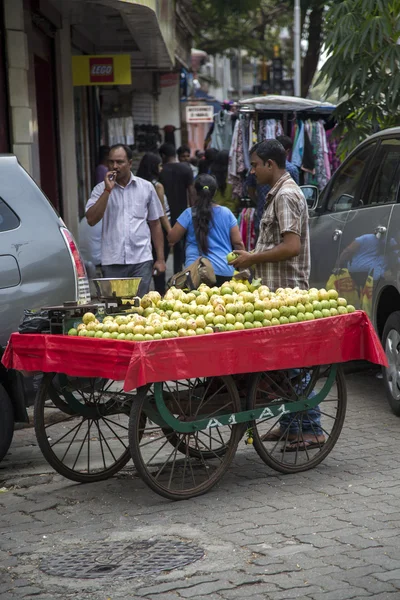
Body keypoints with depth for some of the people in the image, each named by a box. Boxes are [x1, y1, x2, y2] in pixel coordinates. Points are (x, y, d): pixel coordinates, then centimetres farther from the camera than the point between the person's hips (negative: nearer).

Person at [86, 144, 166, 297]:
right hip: (112, 261, 0)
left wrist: (160, 259, 7)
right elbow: (91, 219, -9)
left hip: (141, 261, 0)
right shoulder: (101, 189, 6)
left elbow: (155, 224, 12)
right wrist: (108, 191, -12)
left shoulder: (146, 188, 9)